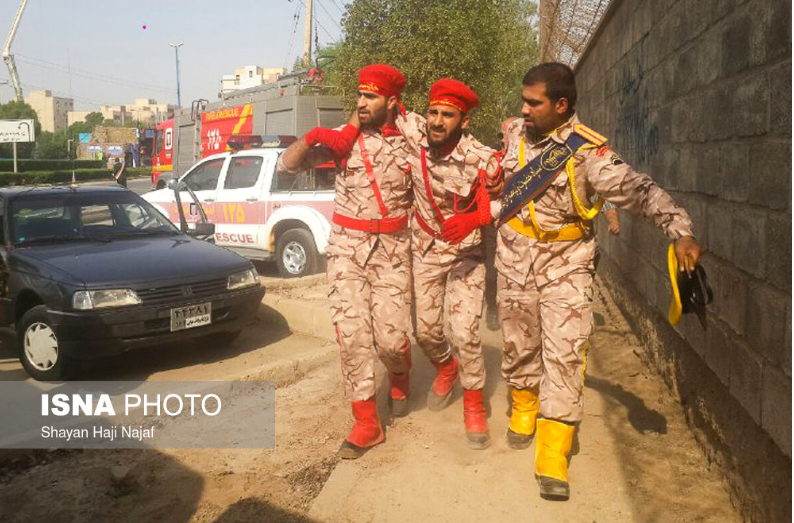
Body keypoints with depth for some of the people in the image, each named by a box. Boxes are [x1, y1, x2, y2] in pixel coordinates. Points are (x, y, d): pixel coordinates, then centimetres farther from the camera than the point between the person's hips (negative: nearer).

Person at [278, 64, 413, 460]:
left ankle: (399, 377, 31)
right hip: (346, 248, 1)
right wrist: (311, 138, -15)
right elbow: (287, 165, 2)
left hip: (392, 251, 0)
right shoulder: (343, 137, 3)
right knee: (351, 334, -6)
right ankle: (366, 422, 6)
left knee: (391, 338, -7)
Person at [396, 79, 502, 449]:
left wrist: (474, 219, -32)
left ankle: (474, 404, 13)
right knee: (426, 331, 10)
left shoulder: (481, 159, -22)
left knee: (464, 333, -10)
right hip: (424, 249, 4)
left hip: (465, 253, -3)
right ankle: (445, 368, 45)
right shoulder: (414, 133, -13)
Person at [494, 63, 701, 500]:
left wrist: (681, 231, -36)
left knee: (565, 355, -8)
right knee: (519, 346, 14)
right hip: (514, 258, 4)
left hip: (565, 265, -4)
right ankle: (524, 408, 41)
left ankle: (553, 459, -3)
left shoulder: (587, 151, -16)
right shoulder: (516, 134, -1)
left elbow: (636, 189, -25)